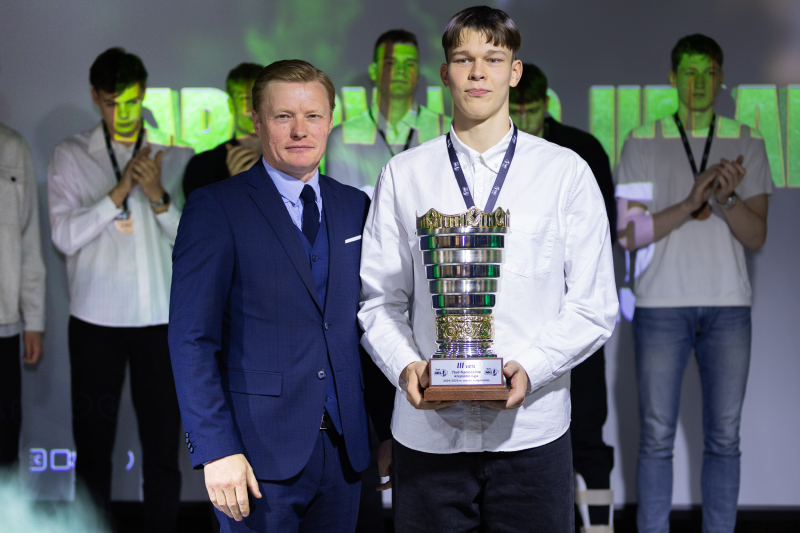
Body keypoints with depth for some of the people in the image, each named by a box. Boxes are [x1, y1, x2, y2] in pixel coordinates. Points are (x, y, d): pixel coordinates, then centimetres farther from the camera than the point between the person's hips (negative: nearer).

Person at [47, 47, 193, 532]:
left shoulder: (175, 157, 6)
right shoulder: (72, 156, 5)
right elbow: (65, 235, -5)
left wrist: (159, 198, -13)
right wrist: (119, 192, -13)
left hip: (159, 318, 0)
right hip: (96, 318, 0)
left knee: (163, 446, 1)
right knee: (94, 445, 4)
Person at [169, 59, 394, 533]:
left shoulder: (356, 208, 11)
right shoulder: (216, 208, -5)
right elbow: (192, 339, -10)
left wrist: (391, 431, 9)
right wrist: (216, 449, -16)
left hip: (344, 446, 5)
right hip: (260, 456, -4)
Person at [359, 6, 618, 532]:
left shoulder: (566, 173, 4)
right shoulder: (403, 175, 8)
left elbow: (595, 307, 2)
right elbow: (378, 299, 8)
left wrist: (530, 369, -12)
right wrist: (405, 366, -11)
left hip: (531, 427, 0)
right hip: (428, 428, 1)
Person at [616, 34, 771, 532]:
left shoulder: (747, 144, 8)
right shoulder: (642, 143, 3)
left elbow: (757, 236, 3)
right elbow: (629, 234, -3)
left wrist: (727, 199, -16)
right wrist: (690, 205, -15)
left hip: (728, 307, 2)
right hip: (661, 305, -1)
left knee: (724, 437, 3)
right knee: (657, 438, 0)